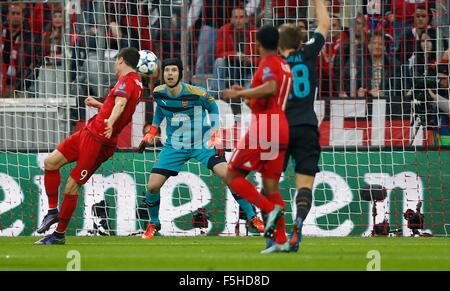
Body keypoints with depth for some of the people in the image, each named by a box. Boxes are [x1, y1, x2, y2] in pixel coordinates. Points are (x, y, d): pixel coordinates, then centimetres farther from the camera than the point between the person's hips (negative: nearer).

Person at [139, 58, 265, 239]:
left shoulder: (195, 93, -20)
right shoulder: (158, 93, -9)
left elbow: (212, 107, 0)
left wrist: (215, 135, -6)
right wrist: (152, 131, 12)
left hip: (201, 143, -3)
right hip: (174, 146, 3)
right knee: (152, 186, -6)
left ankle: (252, 218, -8)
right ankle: (153, 224, 22)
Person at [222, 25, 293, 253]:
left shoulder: (268, 63, -6)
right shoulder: (285, 66, 21)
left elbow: (270, 88, -27)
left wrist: (239, 93, -20)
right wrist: (247, 97, 35)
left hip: (264, 128, -9)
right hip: (281, 130, 9)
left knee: (232, 176, -2)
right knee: (271, 185, 7)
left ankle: (271, 209, -17)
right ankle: (281, 241, 0)